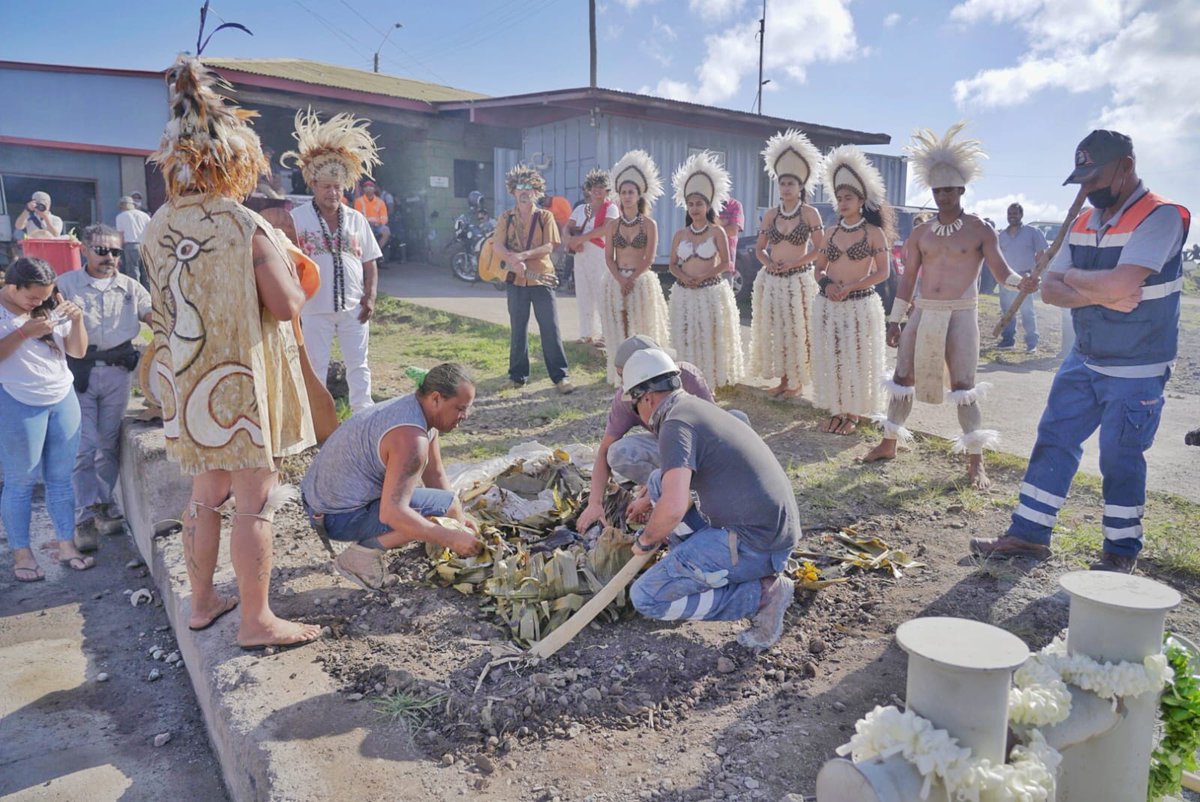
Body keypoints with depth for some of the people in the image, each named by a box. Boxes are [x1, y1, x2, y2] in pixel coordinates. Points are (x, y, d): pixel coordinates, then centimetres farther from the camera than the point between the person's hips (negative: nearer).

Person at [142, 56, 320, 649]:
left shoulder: (157, 228, 3)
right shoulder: (246, 227, -17)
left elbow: (171, 304, 13)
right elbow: (286, 306, -17)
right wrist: (289, 274, 3)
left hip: (186, 384, 7)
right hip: (243, 383, -7)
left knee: (205, 496, 19)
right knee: (254, 504, 3)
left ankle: (202, 602, 33)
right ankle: (256, 621, 13)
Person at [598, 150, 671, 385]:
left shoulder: (649, 224, 0)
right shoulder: (612, 225, 6)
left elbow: (648, 259, -4)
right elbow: (609, 258, 2)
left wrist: (632, 279, -14)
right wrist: (621, 280, -12)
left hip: (642, 280, -2)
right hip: (616, 281, 2)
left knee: (641, 330, 1)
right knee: (619, 330, 0)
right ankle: (621, 376, 6)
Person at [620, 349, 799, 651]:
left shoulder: (676, 424, -15)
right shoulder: (698, 407, 15)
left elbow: (673, 508, -27)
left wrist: (645, 540, -6)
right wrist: (648, 497, 51)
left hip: (753, 543, -10)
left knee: (645, 598, -6)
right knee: (660, 480, 18)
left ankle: (761, 595, -5)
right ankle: (700, 567, 12)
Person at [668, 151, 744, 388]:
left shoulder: (717, 232, -2)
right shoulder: (680, 234, 7)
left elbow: (725, 263, -4)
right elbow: (672, 265, 8)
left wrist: (703, 277, -15)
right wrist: (684, 277, -12)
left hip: (711, 291, -3)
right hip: (684, 292, 3)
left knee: (710, 336, -1)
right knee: (686, 337, 4)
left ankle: (711, 379, 9)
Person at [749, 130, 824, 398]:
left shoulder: (810, 213, -4)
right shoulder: (771, 214, 7)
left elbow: (820, 248, -6)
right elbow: (759, 248, 12)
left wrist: (793, 264, -13)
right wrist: (769, 262, -7)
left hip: (798, 280, -4)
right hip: (771, 280, 4)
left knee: (797, 331, 1)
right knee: (774, 330, 8)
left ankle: (796, 382, 13)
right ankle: (783, 379, 20)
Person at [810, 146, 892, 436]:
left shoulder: (874, 232, -3)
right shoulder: (831, 232, 9)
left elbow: (882, 273, -6)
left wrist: (850, 287, -16)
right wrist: (827, 284, -10)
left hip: (860, 304, -4)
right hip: (828, 305, 4)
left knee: (856, 359, 2)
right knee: (831, 357, 7)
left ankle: (853, 413, 14)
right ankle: (837, 410, 19)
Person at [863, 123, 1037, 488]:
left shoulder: (980, 230, -1)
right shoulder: (920, 233, 8)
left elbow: (1001, 270, -7)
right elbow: (908, 279, 9)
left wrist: (1020, 282, -31)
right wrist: (894, 320, 7)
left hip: (961, 314, -4)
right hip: (924, 313, 4)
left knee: (963, 387, -5)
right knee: (903, 378, 8)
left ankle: (975, 461, 5)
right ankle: (889, 443, 23)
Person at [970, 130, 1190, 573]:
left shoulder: (1161, 216, -15)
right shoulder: (1083, 222, 7)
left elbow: (1121, 283, -29)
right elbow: (1050, 289, -1)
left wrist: (1075, 278, -11)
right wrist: (1100, 294, -19)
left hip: (1135, 371, -6)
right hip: (1083, 361, 7)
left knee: (1120, 459, 3)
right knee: (1053, 441, 7)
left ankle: (1122, 551, 21)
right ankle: (1029, 533, 17)